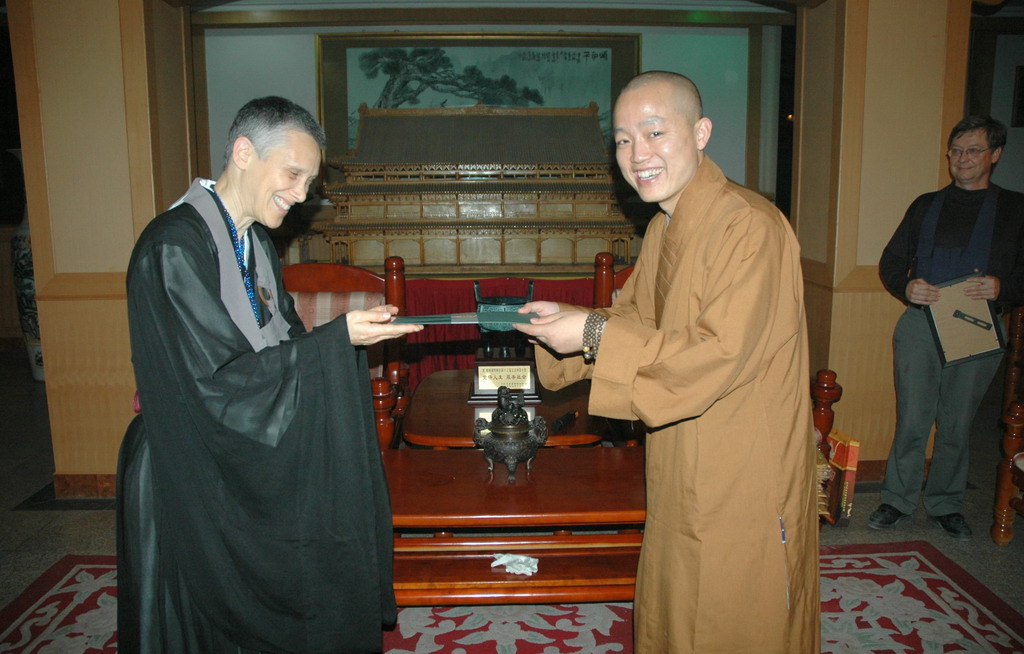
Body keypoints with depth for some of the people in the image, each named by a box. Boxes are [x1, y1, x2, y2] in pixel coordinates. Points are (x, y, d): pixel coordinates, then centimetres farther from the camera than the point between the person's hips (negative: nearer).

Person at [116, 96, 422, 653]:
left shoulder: (256, 244, 6)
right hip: (194, 480, -8)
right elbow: (220, 380, -26)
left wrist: (350, 333, -7)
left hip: (253, 470, 8)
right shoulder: (173, 246, -22)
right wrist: (338, 339, -27)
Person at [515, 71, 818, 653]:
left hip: (747, 486, -8)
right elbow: (634, 318, 14)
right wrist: (563, 324, -4)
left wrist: (594, 334, -27)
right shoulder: (664, 229, 7)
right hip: (684, 473, 8)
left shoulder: (750, 227, -23)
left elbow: (720, 354, -29)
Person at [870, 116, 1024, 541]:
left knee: (958, 423, 7)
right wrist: (906, 287, -9)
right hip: (919, 326, 1)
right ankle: (898, 500, 15)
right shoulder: (926, 206, 13)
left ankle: (946, 505, 23)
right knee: (911, 419, 1)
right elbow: (890, 262, 12)